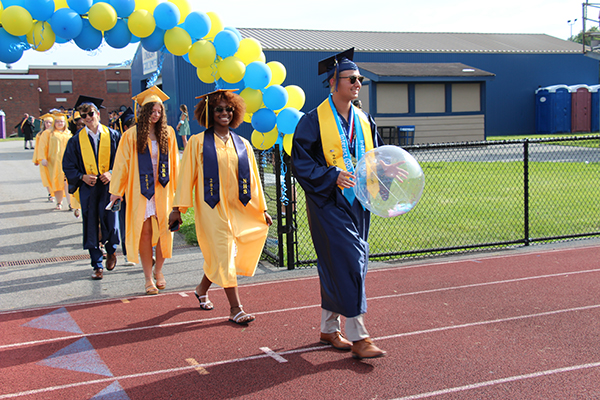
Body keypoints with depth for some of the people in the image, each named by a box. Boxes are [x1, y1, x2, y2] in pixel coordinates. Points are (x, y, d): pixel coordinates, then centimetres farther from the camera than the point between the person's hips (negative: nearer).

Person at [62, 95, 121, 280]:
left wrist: (112, 173, -11)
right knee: (91, 226, 2)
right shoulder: (77, 140, 6)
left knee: (110, 221, -4)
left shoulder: (112, 135, 3)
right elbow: (68, 166, 7)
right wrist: (82, 177, -9)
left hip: (109, 186, -1)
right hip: (88, 188, 1)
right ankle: (97, 265, 13)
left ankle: (111, 251, 28)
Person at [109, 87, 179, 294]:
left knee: (164, 230, 4)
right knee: (144, 232, 0)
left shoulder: (168, 133, 5)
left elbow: (173, 162, 11)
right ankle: (148, 278, 9)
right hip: (140, 190, -2)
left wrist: (176, 187, 9)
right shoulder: (132, 135, -2)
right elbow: (122, 163, 1)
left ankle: (158, 271, 24)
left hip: (162, 190, 2)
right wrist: (117, 190, 0)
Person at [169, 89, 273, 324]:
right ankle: (235, 308, -1)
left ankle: (202, 289, 36)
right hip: (211, 207, -4)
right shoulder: (198, 142, -1)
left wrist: (262, 209, 10)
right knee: (224, 253, -6)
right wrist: (177, 209, -6)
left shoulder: (242, 144, 9)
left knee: (220, 255, 9)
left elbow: (253, 178, 11)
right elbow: (186, 176, -2)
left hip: (237, 207, 4)